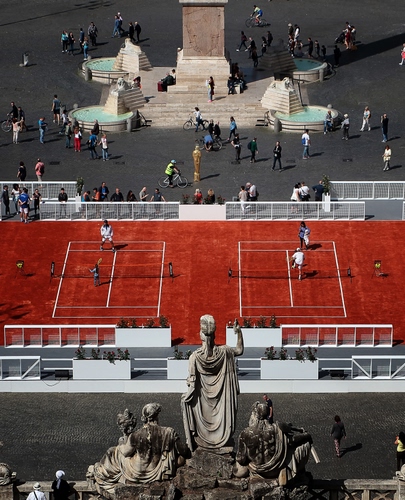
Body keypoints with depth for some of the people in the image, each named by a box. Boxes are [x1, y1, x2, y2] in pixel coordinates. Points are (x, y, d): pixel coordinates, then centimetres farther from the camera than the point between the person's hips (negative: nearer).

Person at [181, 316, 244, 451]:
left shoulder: (195, 356, -17)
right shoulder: (223, 352, -10)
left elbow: (192, 382, -17)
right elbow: (240, 350, 7)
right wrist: (239, 332, 4)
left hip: (202, 399, -2)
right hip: (221, 399, 2)